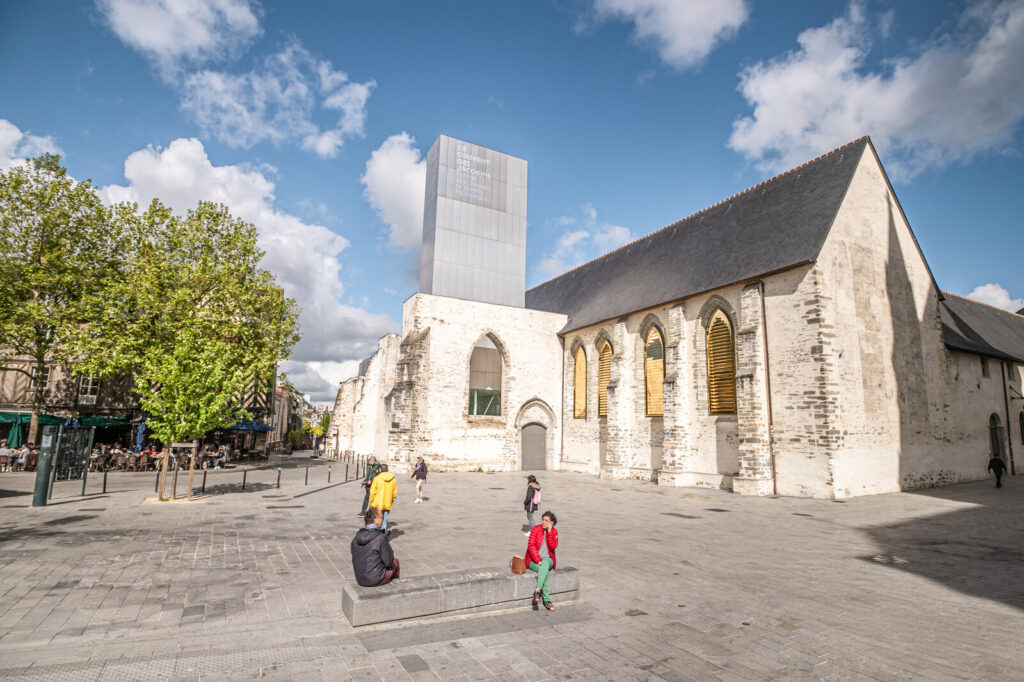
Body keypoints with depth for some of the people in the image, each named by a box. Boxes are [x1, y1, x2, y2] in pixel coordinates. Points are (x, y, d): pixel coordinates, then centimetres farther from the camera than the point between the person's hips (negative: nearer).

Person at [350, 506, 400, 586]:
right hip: (375, 580, -6)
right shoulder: (381, 537, -23)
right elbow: (388, 562, -16)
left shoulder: (355, 538, -4)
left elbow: (355, 559, 7)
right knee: (395, 562, 21)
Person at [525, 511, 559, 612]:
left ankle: (538, 590, -43)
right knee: (544, 570, -32)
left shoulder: (554, 532, 3)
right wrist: (538, 560, -20)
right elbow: (531, 546, -10)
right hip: (533, 560, -1)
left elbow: (553, 547, -10)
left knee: (545, 563, -35)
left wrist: (549, 532, -16)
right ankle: (547, 600, -31)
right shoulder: (536, 529, -4)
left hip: (547, 559, 2)